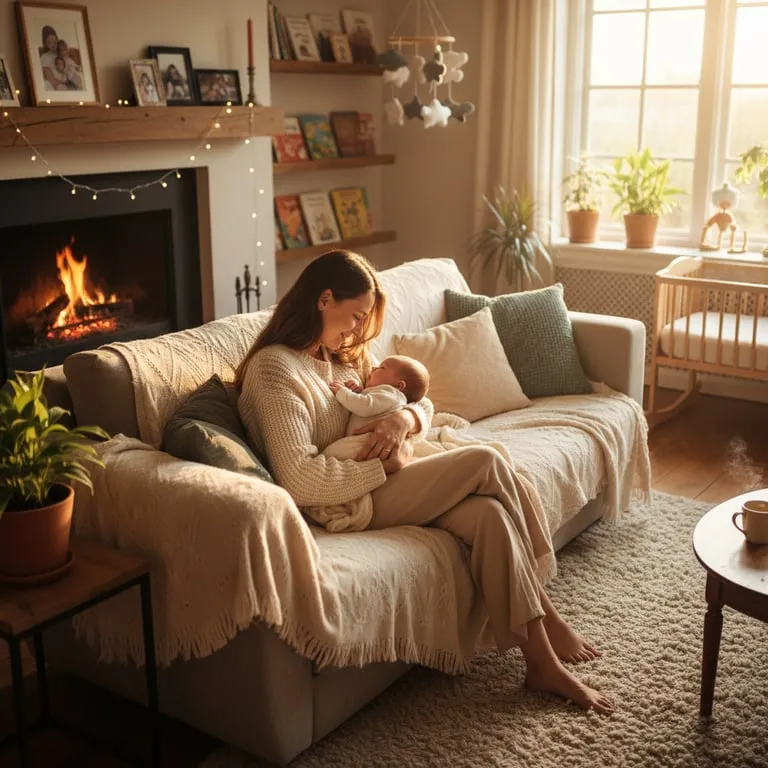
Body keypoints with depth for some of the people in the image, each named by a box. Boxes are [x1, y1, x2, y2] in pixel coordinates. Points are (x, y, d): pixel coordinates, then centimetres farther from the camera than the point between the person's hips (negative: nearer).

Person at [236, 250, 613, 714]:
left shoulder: (342, 357, 16)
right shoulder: (274, 369, -14)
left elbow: (423, 403, 17)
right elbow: (299, 480, -25)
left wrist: (404, 419, -7)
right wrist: (385, 466, -17)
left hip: (379, 487, 8)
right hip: (342, 505, -8)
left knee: (489, 513, -20)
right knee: (485, 462, -16)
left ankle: (542, 661, -11)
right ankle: (547, 617, -2)